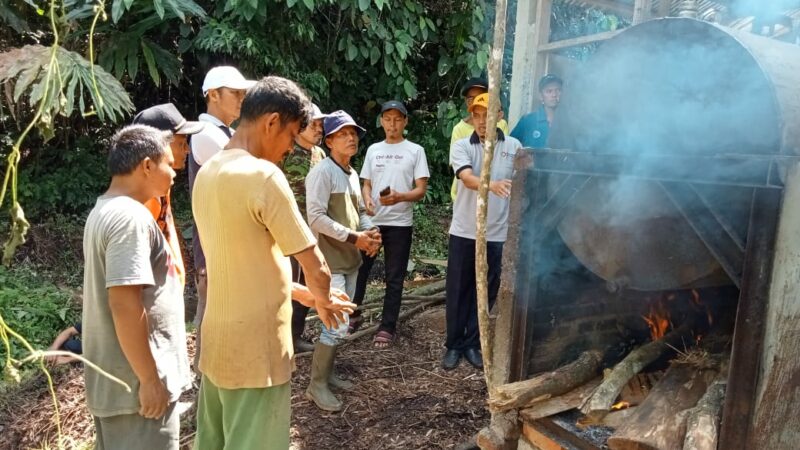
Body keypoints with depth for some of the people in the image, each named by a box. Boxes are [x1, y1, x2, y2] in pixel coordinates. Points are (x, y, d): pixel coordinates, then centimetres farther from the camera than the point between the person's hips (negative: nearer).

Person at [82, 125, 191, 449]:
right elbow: (125, 304, -27)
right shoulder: (131, 218, -21)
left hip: (112, 376, 10)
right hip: (134, 380, -10)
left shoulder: (104, 210, 11)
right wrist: (150, 379, -21)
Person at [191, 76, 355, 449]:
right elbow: (316, 268, -17)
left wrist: (301, 293, 15)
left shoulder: (207, 173, 6)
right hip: (256, 347, -8)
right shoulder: (263, 175, -21)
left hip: (218, 340, 9)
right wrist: (322, 299, 4)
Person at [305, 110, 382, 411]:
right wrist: (353, 237, -20)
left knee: (340, 322, 15)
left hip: (350, 259, 9)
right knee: (337, 324, -9)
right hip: (329, 261, -9)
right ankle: (317, 385, 5)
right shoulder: (322, 172, -15)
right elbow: (316, 217, -22)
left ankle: (326, 374, 29)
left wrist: (371, 232, -1)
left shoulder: (352, 174, 13)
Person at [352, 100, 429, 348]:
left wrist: (399, 197, -23)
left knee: (394, 278, 3)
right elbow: (366, 184, 14)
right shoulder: (373, 149, 11)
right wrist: (367, 200, -9)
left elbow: (421, 190, -4)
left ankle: (387, 328, 12)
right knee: (358, 269, 9)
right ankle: (353, 313, 29)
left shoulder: (415, 150, 1)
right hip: (371, 221, 3)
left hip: (399, 224, -3)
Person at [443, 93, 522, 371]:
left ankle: (473, 344, 23)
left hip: (497, 233, 1)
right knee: (457, 290, 6)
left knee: (486, 291, 9)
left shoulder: (514, 147, 3)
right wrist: (491, 185, -41)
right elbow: (467, 179, -20)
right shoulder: (461, 147, -2)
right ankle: (454, 345, 20)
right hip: (464, 231, -1)